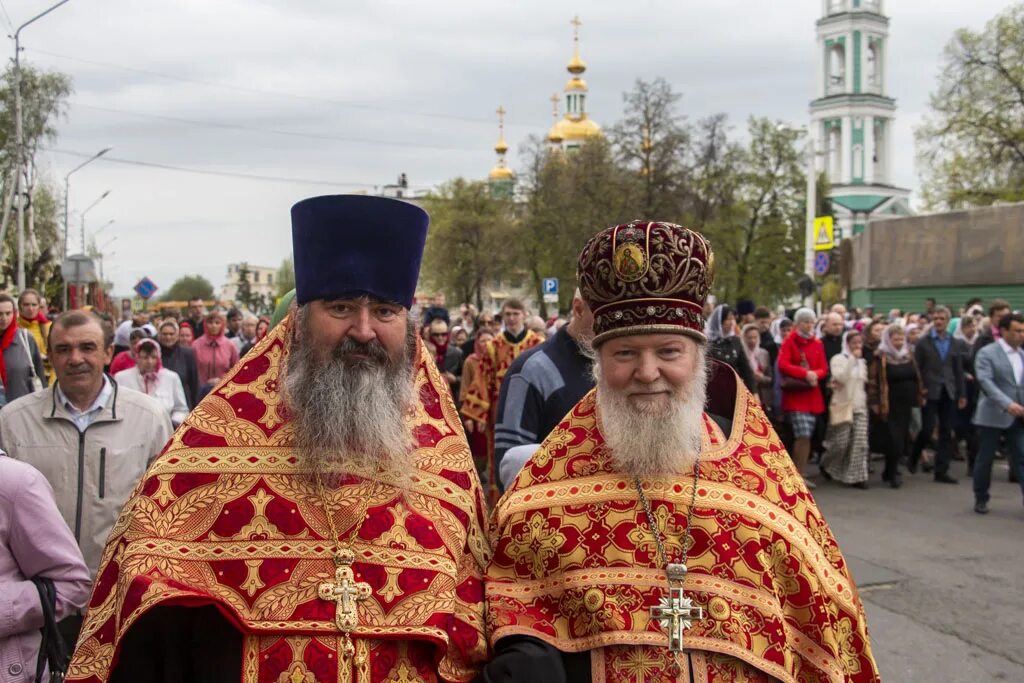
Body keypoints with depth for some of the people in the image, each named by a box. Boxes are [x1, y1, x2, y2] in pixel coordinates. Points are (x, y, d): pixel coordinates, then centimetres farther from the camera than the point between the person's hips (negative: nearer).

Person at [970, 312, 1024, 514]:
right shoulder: (987, 353, -7)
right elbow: (986, 381, -19)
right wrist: (1007, 404, -30)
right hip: (993, 415, -4)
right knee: (985, 459, 6)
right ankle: (981, 499, 22)